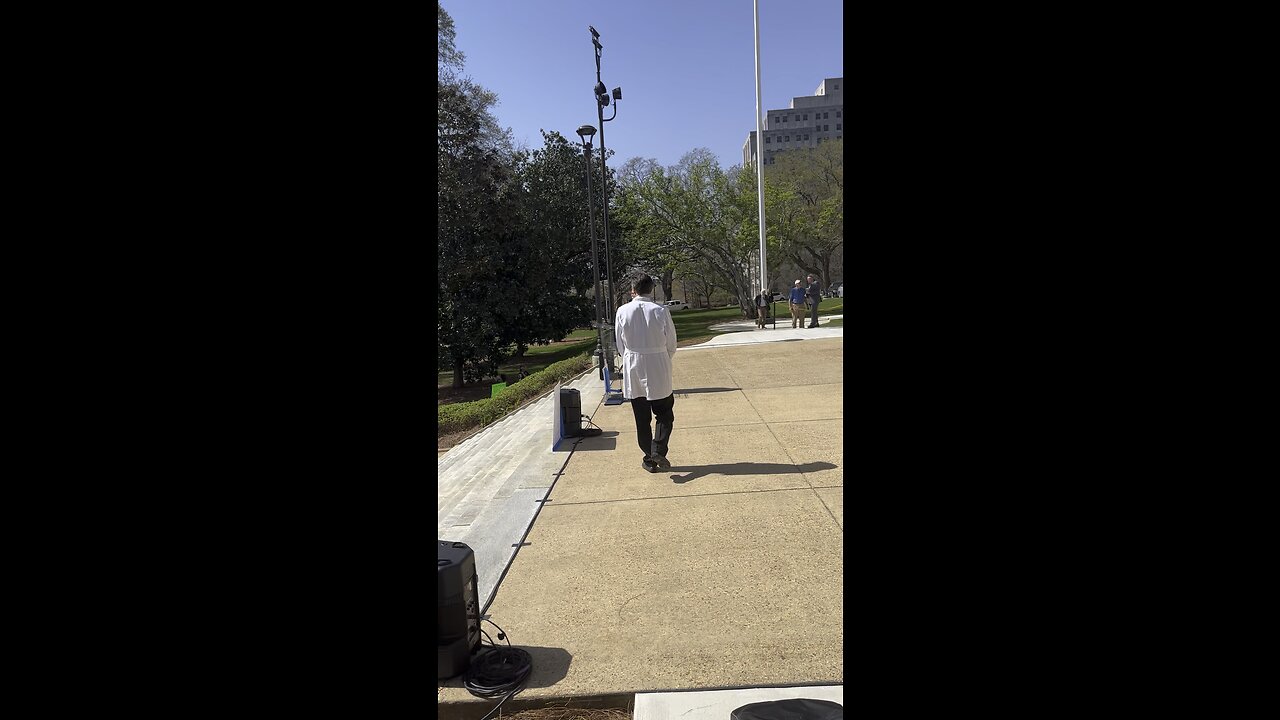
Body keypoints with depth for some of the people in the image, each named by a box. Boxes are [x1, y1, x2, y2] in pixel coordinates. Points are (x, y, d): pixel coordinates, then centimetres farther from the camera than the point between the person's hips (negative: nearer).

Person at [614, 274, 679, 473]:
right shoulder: (661, 311, -9)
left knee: (641, 417, 11)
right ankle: (658, 451, -3)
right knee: (664, 414, 13)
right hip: (658, 369, -1)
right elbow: (671, 344, -1)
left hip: (633, 370, 2)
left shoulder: (623, 312, -6)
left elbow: (620, 344, 2)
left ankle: (649, 458, 16)